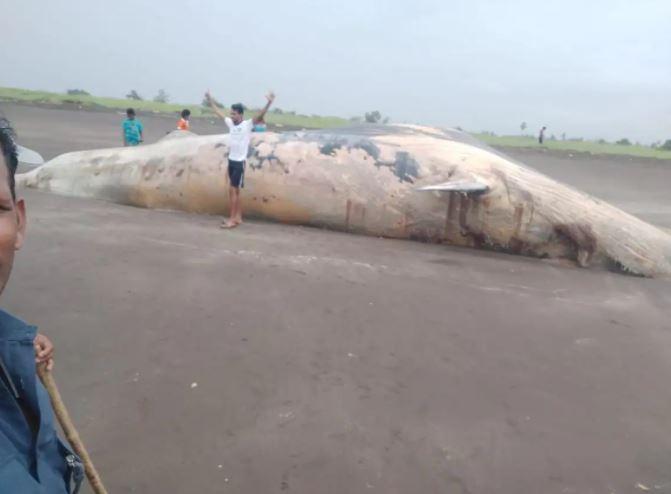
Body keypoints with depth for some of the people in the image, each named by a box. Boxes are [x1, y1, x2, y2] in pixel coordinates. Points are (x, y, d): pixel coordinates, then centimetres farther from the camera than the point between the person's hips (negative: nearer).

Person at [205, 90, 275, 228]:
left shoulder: (247, 124, -9)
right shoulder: (230, 123, 9)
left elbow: (260, 116, -24)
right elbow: (219, 112, 24)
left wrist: (268, 103, -38)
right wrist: (210, 101, 32)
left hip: (240, 162, -7)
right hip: (231, 160, 7)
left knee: (232, 190, -8)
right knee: (235, 191, 10)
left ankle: (232, 219, -3)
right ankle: (238, 218, 17)